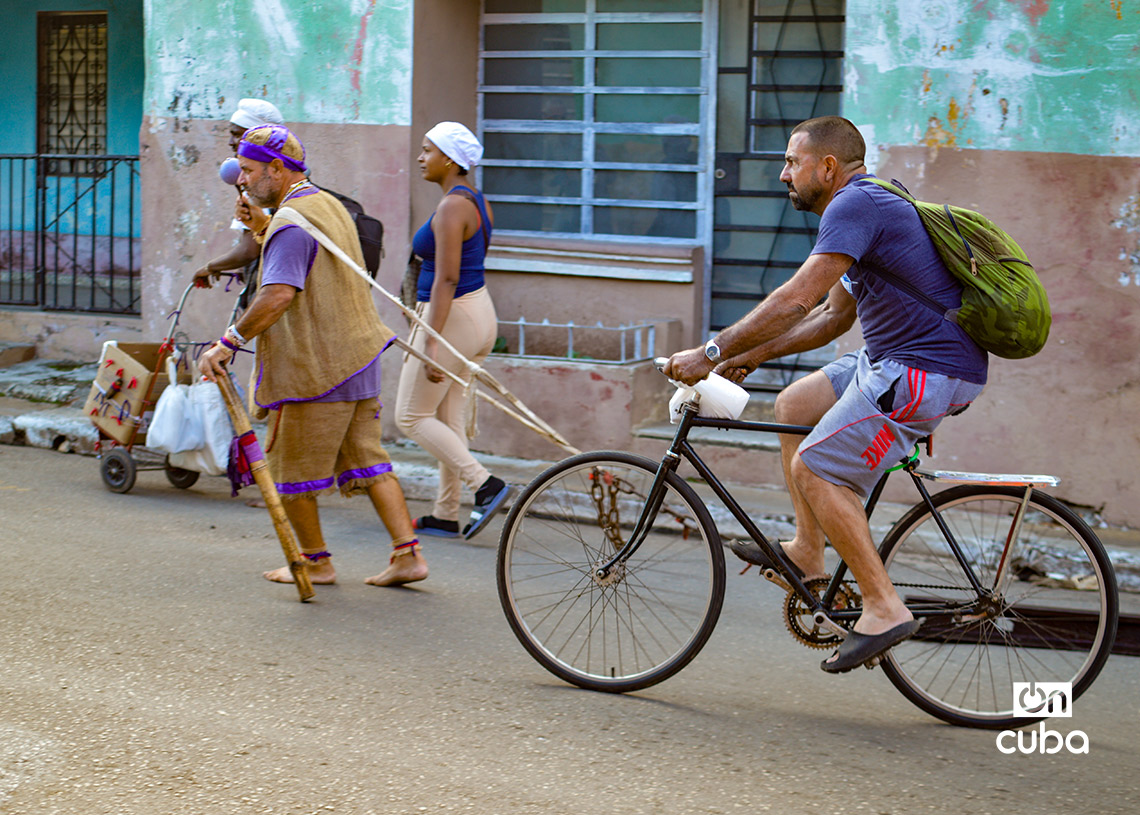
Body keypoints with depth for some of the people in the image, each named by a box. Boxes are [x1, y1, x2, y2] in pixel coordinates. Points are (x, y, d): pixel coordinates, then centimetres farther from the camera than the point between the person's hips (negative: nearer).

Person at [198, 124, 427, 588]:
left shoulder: (291, 223, -18)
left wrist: (229, 343, -29)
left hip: (316, 367, -9)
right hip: (357, 355, 9)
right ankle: (408, 554, 9)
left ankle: (315, 562, 17)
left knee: (291, 470, 6)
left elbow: (279, 293, -31)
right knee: (365, 459, 13)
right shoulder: (330, 205, 14)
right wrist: (262, 230, 13)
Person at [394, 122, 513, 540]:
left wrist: (431, 345, -25)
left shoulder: (452, 207, -18)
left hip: (452, 317, -10)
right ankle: (446, 514, 16)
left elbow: (446, 279, -23)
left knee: (412, 416, 0)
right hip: (480, 312, 10)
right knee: (451, 418, 12)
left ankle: (486, 483, -8)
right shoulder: (477, 202, 12)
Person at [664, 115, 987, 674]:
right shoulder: (866, 205, 19)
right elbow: (833, 316, 23)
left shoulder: (855, 204, -14)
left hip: (924, 373, -11)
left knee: (814, 470, -8)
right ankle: (807, 551, 21)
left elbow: (796, 298, -23)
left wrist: (712, 352, -19)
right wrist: (752, 355, 16)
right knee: (793, 405, 17)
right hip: (895, 357, 11)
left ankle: (884, 607, -6)